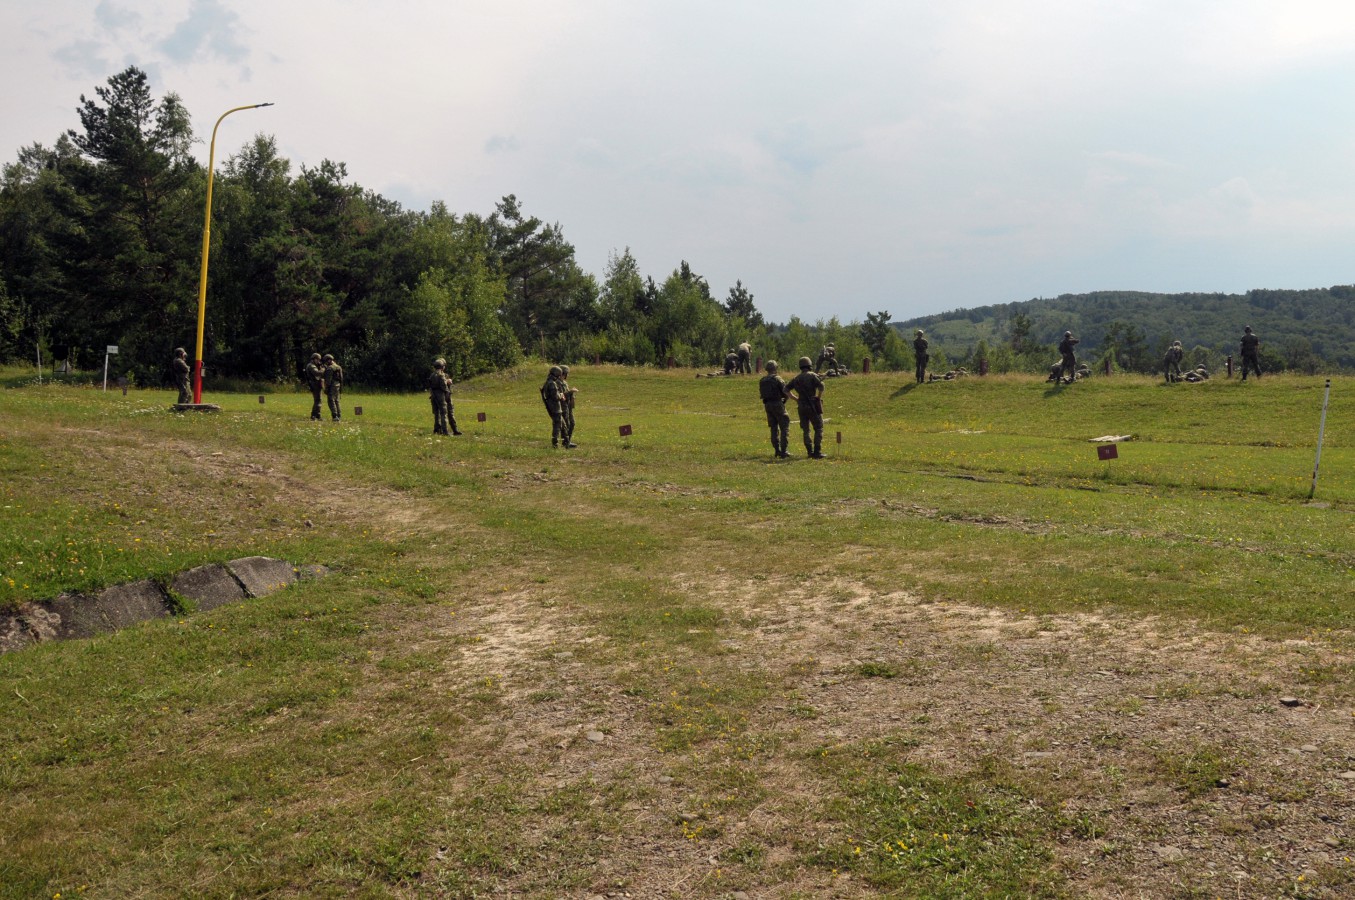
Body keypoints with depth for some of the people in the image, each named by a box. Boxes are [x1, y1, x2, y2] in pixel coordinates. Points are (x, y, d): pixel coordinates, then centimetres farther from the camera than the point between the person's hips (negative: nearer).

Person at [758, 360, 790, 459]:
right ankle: (783, 451, -9)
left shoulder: (762, 380, 7)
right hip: (777, 404, -6)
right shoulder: (777, 379, -12)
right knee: (784, 427, -1)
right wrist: (784, 399, 7)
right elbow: (786, 391, -12)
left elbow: (761, 394, 11)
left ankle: (777, 450, 16)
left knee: (774, 428, 15)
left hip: (767, 405, 6)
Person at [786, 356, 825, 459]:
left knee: (805, 430, 13)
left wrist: (796, 398, 12)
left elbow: (786, 390, 9)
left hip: (801, 407, 5)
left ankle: (810, 452, 13)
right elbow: (821, 386, -20)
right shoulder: (812, 375, -7)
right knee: (818, 429, 3)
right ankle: (817, 452, -4)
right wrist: (819, 397, -5)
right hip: (813, 406, -5)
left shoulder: (796, 378, 10)